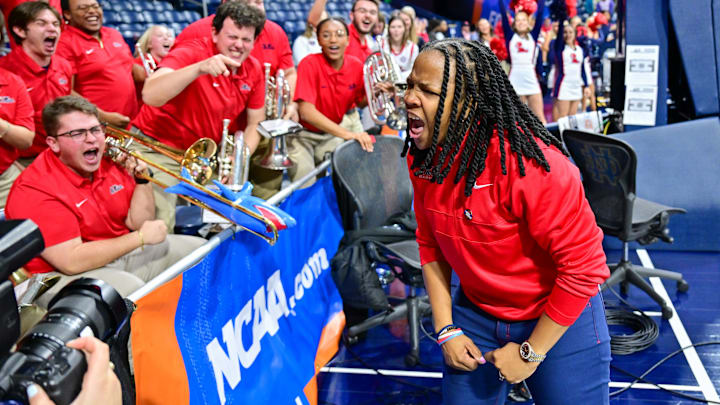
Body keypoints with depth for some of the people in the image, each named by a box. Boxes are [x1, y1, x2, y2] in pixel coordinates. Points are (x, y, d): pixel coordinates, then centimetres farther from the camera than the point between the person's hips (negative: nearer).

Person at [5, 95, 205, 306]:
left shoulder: (110, 162, 2)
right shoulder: (34, 190, -21)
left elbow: (139, 223, 9)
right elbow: (72, 261, -28)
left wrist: (142, 178, -7)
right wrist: (141, 238, -22)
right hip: (66, 276, -8)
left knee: (198, 249, 5)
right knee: (130, 288, -37)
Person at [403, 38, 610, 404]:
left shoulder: (529, 164, -29)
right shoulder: (423, 157, -9)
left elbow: (582, 267, -23)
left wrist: (530, 353, -17)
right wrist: (446, 330, -2)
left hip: (560, 319, -5)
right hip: (475, 314, 5)